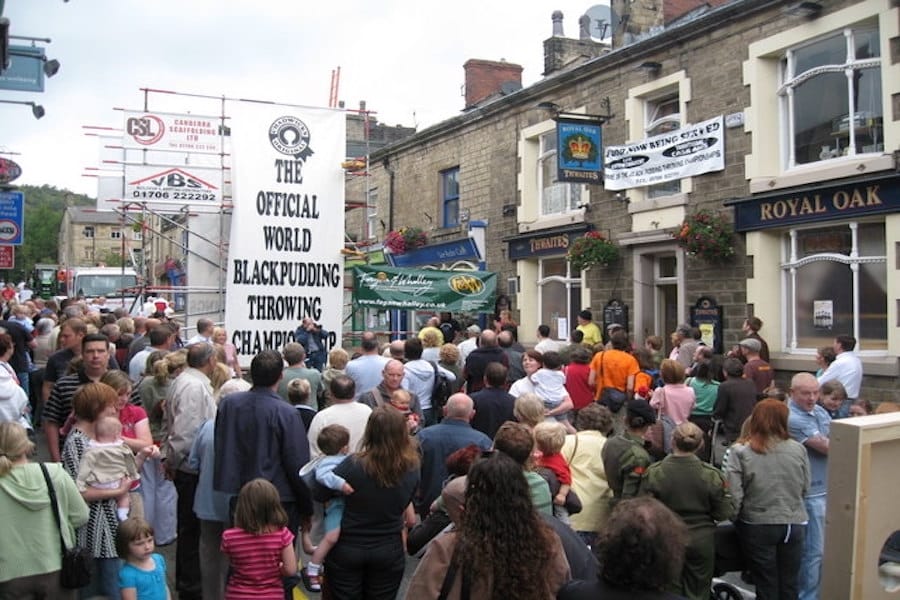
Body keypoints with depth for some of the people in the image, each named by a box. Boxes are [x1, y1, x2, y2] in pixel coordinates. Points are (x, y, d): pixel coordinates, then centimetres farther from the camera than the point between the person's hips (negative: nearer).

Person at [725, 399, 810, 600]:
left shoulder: (739, 452, -13)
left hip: (758, 526, -2)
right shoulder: (798, 449, -6)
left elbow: (734, 496, -15)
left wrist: (737, 521, 2)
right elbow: (805, 488, 4)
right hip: (794, 524, 2)